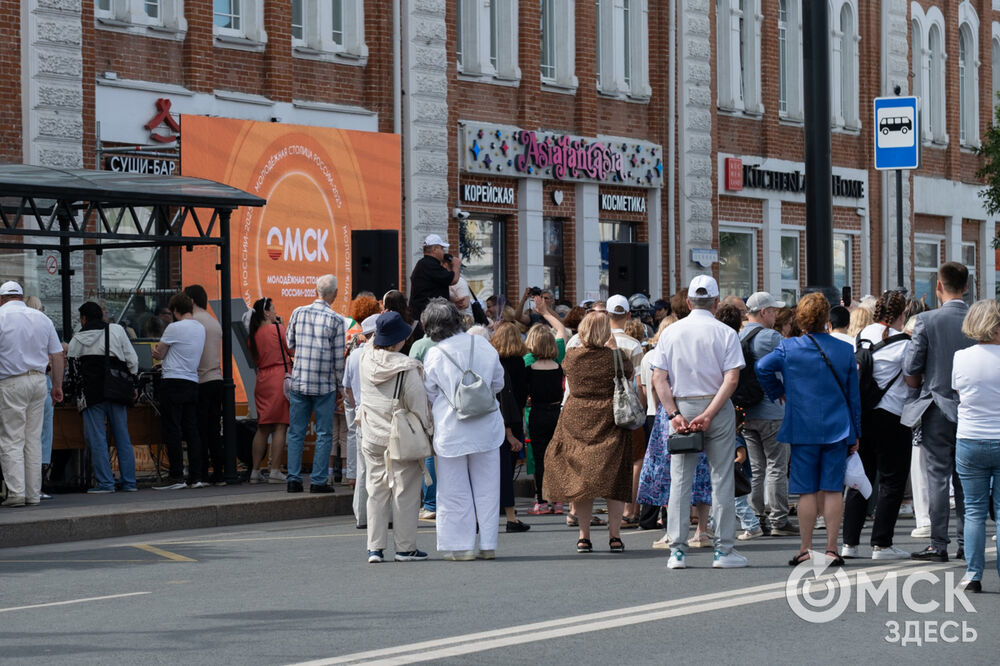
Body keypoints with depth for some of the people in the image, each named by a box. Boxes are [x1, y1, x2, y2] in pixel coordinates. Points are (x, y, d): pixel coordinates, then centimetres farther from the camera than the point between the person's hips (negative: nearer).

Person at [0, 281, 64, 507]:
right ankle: (33, 494, 10)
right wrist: (57, 385, 16)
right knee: (33, 439, 9)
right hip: (38, 380, 5)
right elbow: (57, 355, 10)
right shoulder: (42, 318, 10)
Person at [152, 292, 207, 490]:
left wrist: (158, 352, 22)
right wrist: (162, 352, 13)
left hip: (173, 383, -7)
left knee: (172, 431, -5)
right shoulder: (201, 329, 14)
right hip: (193, 383, 7)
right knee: (192, 431, 8)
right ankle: (196, 477, 7)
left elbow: (159, 354, 1)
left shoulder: (174, 328, -10)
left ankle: (176, 477, -7)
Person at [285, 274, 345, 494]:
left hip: (299, 382, 3)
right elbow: (338, 358, -5)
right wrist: (339, 386, 5)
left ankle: (293, 479, 7)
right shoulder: (335, 320, -8)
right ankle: (318, 481, 2)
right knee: (324, 434, 4)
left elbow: (290, 344, 12)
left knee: (296, 433, 9)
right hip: (325, 385, -3)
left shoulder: (298, 313, 0)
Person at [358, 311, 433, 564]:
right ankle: (405, 547, 8)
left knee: (376, 490, 11)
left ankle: (375, 547, 9)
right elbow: (418, 403, -13)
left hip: (371, 437, 5)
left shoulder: (366, 360, -3)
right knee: (405, 492, 4)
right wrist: (426, 430, -1)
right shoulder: (406, 368, -17)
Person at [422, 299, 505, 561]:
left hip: (451, 431, -3)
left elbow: (428, 396, -3)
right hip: (486, 428, 3)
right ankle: (488, 544, 13)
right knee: (486, 487, 10)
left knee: (455, 490, 6)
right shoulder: (483, 345, -1)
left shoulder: (434, 356, -11)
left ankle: (461, 545, 7)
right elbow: (498, 383, 10)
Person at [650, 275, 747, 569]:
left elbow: (659, 378, -3)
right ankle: (724, 550, 3)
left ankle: (677, 550, 3)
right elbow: (732, 379, -13)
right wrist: (709, 414, -13)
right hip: (718, 408, -2)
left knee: (680, 479, 5)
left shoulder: (670, 332, 3)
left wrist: (674, 413, -5)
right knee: (722, 478, 3)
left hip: (681, 407, 2)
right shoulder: (725, 333, -4)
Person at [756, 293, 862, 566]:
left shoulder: (789, 348, -4)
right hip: (837, 429, 1)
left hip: (803, 428, -1)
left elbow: (762, 367, -17)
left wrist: (777, 392, 2)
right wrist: (855, 434, 13)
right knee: (833, 488, 3)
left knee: (807, 490, 3)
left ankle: (807, 549, 4)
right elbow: (854, 395, 6)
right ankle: (831, 549, 2)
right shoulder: (845, 350, 2)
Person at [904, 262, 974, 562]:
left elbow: (910, 371, -8)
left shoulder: (927, 321, -10)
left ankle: (938, 545, -1)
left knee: (938, 476, 0)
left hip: (938, 406, -3)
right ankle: (967, 544, 12)